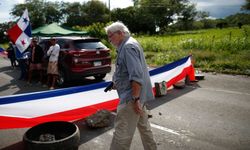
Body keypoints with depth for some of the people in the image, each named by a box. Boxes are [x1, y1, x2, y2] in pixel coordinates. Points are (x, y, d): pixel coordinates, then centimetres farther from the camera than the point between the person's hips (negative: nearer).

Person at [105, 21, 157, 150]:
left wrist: (135, 99, -25)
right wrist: (117, 84, 13)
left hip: (131, 97, -11)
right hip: (137, 95, 11)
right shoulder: (128, 45, 16)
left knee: (121, 132, -4)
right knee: (143, 126, 21)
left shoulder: (128, 46, -16)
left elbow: (136, 76, -25)